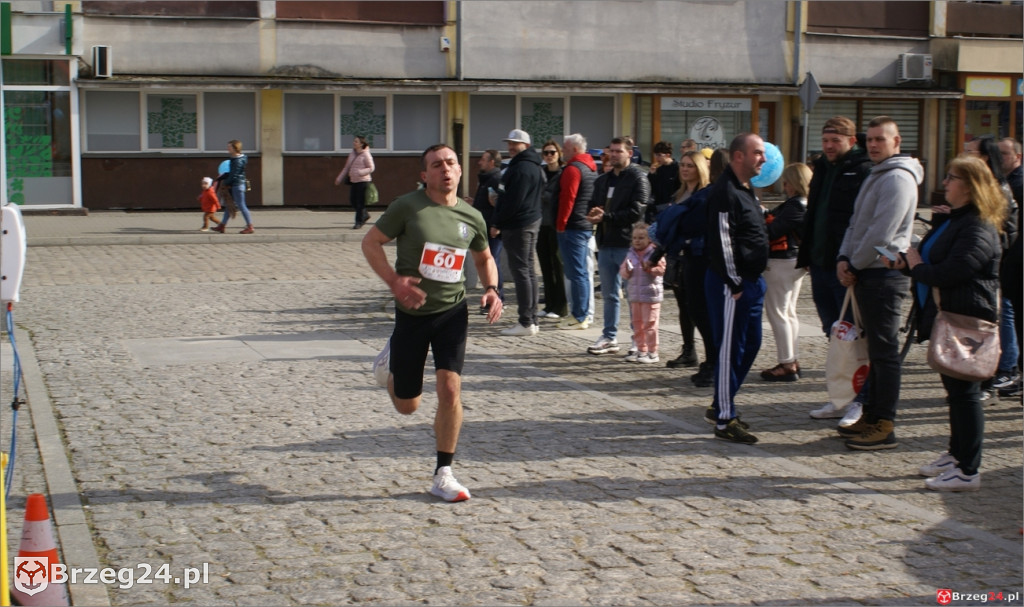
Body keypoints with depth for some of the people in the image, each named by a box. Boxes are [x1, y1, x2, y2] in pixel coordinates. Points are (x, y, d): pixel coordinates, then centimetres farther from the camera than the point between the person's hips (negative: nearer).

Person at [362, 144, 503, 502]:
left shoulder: (471, 217, 1)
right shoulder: (407, 207, -11)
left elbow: (484, 258, 18)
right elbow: (370, 242, -6)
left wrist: (492, 290, -1)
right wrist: (394, 281, -20)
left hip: (452, 311, 2)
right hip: (412, 312, -2)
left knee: (450, 389, -14)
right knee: (407, 406, 9)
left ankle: (443, 474, 0)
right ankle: (391, 360, 45)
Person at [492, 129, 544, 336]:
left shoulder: (521, 168, -17)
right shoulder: (534, 166, 16)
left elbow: (514, 201, -21)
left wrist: (498, 223, -14)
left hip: (518, 226, -11)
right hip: (532, 221, 11)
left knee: (521, 272, -8)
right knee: (529, 270, 13)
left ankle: (526, 322, -7)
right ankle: (532, 320, 17)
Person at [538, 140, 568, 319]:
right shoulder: (540, 174, 13)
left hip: (556, 227, -6)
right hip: (542, 226, 6)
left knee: (558, 266, -2)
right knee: (546, 268, 9)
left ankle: (561, 308, 4)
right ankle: (549, 306, 16)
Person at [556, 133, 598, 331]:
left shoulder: (573, 169, -14)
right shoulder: (591, 168, 16)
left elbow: (567, 199, -18)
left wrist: (560, 224, -12)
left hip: (572, 227, -10)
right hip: (587, 226, 10)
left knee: (576, 272, -8)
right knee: (583, 272, 14)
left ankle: (579, 317, -7)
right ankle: (583, 313, 19)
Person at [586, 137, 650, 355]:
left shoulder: (638, 178, -6)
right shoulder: (602, 181, 19)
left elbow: (636, 212, -15)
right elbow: (592, 207, 21)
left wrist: (605, 217, -15)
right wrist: (592, 214, -4)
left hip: (628, 244, -7)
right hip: (606, 244, 7)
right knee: (609, 294, 12)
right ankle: (609, 337, 20)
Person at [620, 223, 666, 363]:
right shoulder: (631, 254, 10)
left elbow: (661, 270, -13)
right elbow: (622, 271, 11)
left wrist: (649, 268, -26)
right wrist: (626, 271, -11)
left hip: (651, 295, -6)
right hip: (634, 295, 6)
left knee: (650, 324, -4)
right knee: (637, 323, 12)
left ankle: (652, 352, 2)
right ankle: (641, 350, 22)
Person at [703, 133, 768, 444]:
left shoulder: (745, 189, 16)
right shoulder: (725, 191, -16)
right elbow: (721, 240, -21)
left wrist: (754, 280, 17)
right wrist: (734, 284, -19)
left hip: (750, 282, 10)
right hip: (731, 284, -10)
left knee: (750, 345, 16)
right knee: (730, 349, -5)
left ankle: (720, 406, 28)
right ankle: (724, 421, 2)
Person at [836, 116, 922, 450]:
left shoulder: (898, 178, -14)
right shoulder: (876, 176, 18)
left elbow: (881, 233, -20)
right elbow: (856, 222, 17)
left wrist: (854, 265, -11)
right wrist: (844, 258, 2)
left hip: (884, 274, -10)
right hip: (867, 273, 10)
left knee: (884, 351, -7)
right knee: (875, 349, 14)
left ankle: (885, 427, -4)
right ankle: (872, 416, 22)